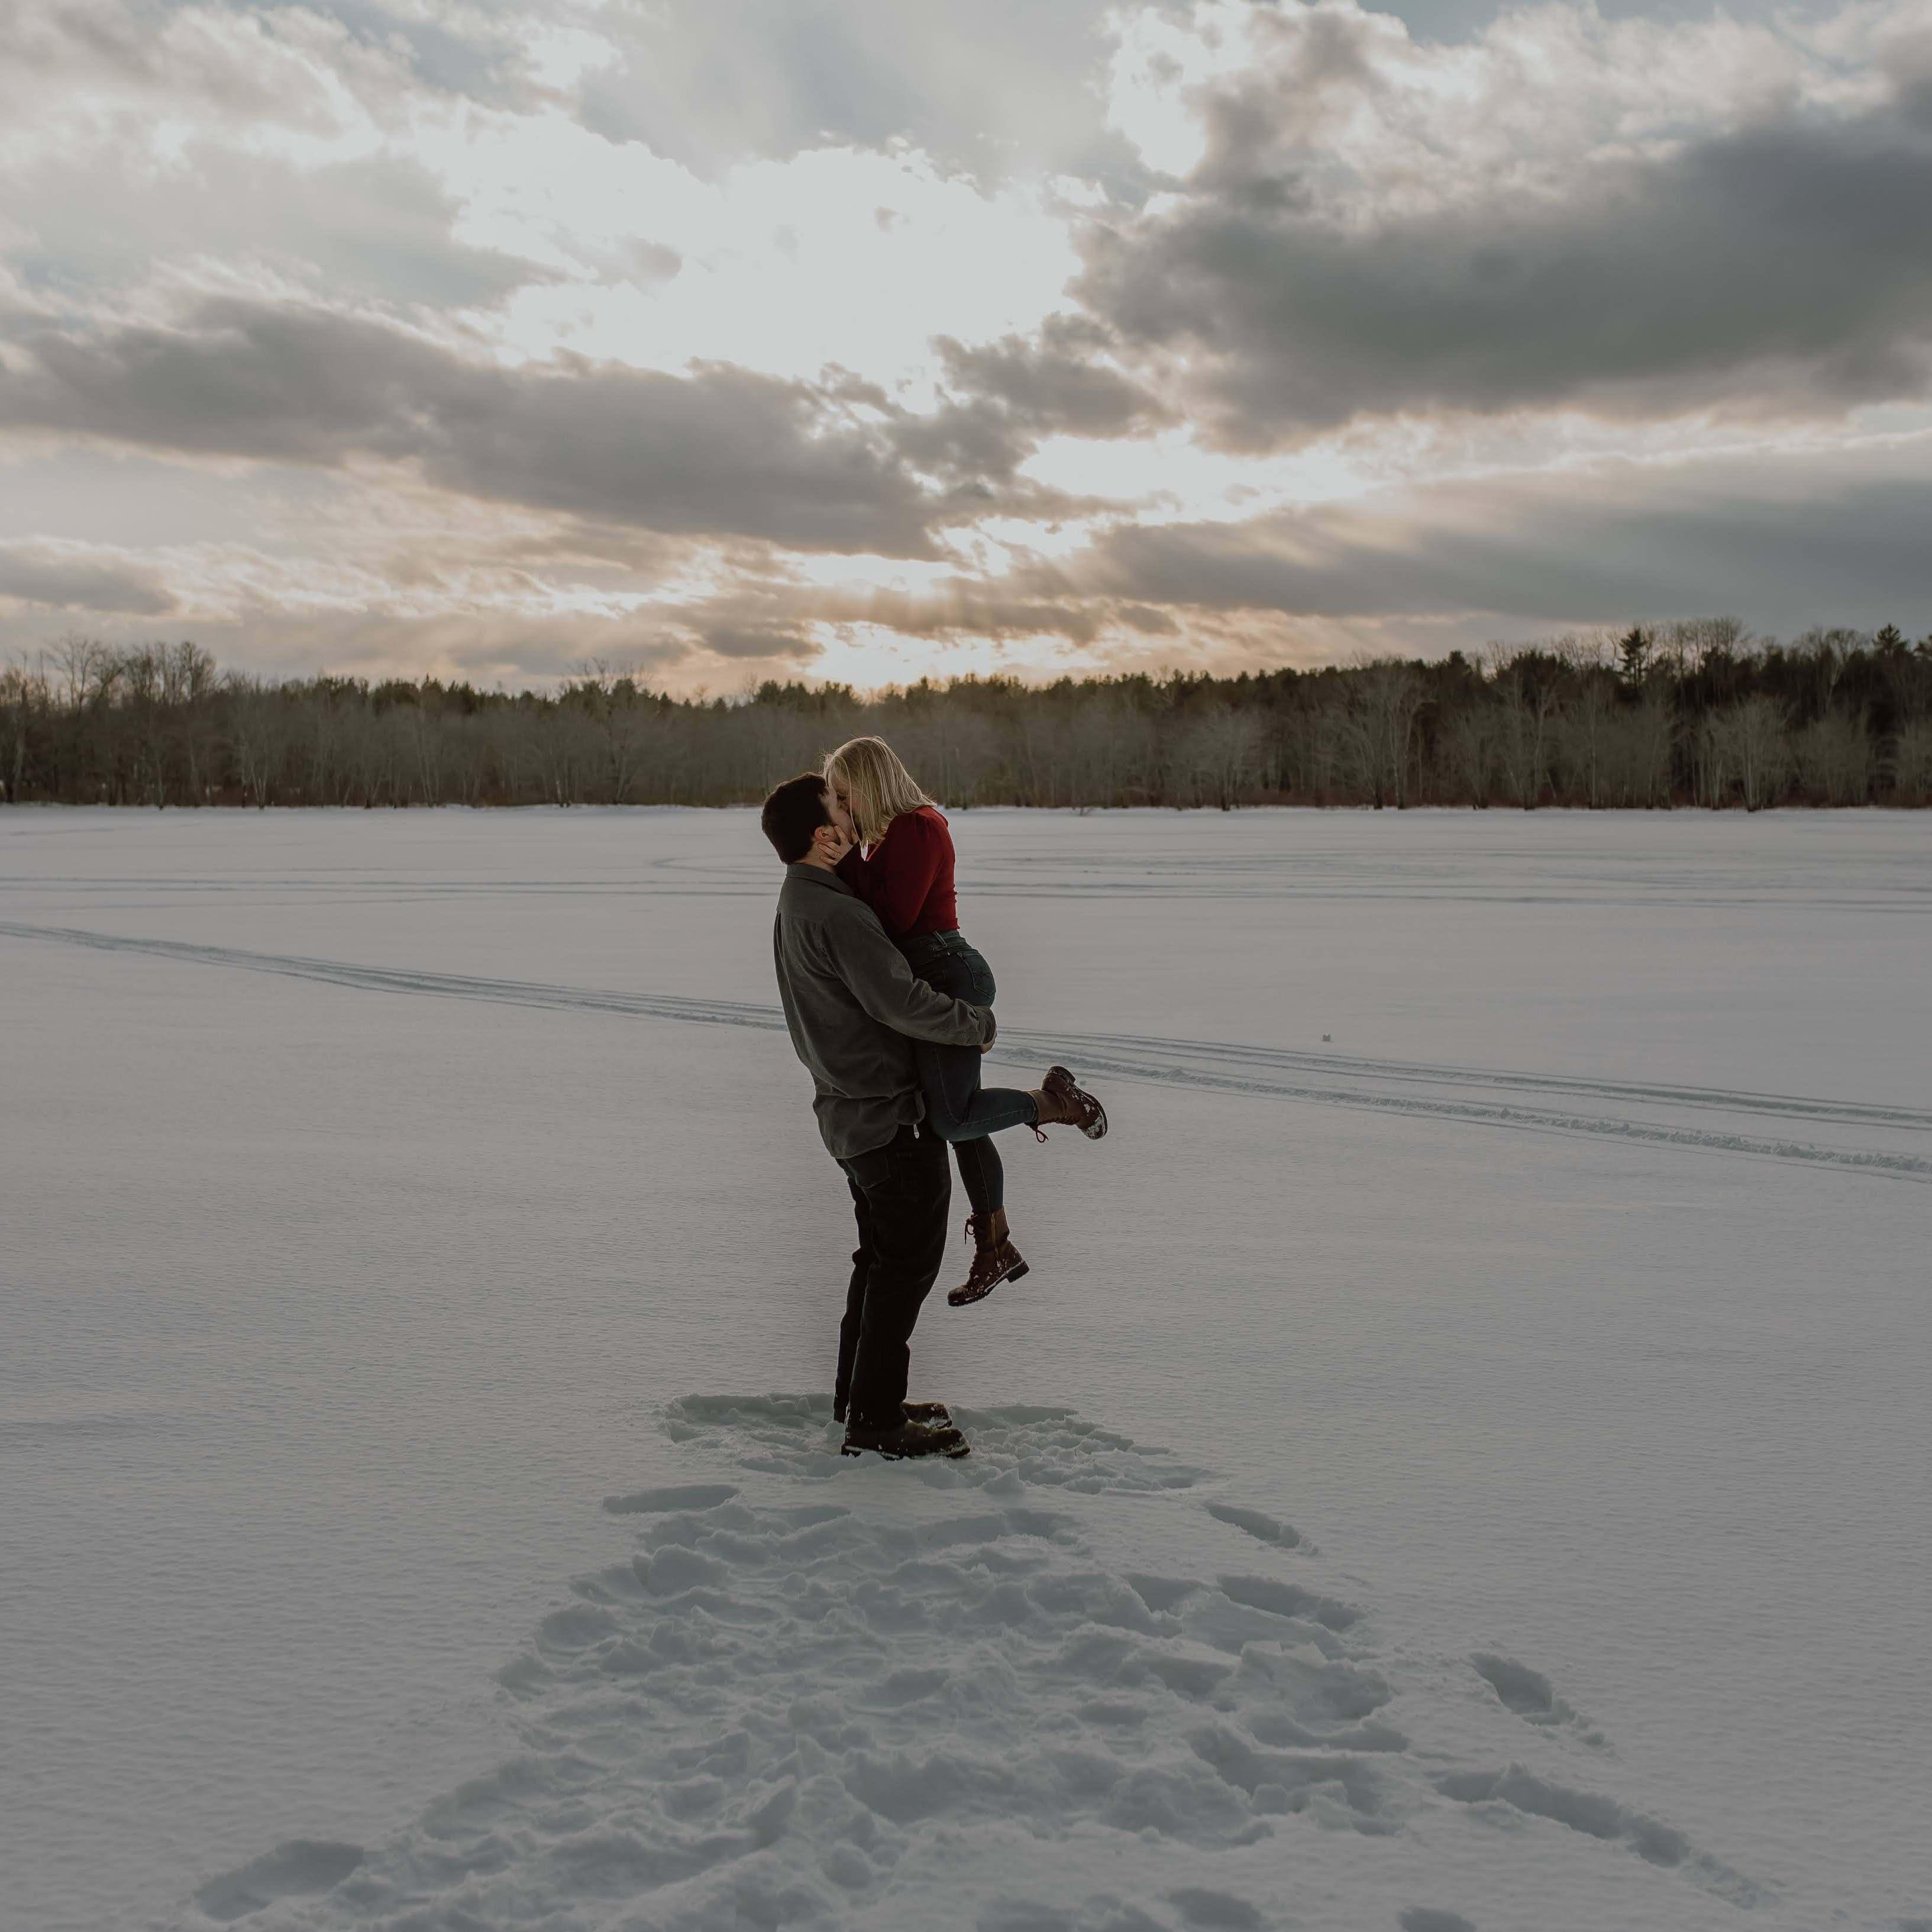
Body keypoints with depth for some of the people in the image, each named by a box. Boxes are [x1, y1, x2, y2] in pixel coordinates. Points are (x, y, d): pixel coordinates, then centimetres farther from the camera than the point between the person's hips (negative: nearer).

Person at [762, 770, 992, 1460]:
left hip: (851, 1112, 10)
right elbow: (901, 1002, -26)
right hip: (893, 1114, -10)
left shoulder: (796, 906, 13)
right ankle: (875, 1418, 0)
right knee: (908, 1260, -4)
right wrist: (978, 1023, -13)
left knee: (884, 1258, 19)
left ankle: (859, 1397, 27)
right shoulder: (836, 913, -21)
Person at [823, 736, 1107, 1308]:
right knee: (959, 1120, 13)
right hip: (928, 981, 10)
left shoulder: (916, 828, -12)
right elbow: (878, 912, 15)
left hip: (948, 976, -10)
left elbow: (892, 917, -19)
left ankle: (1052, 1101, 1)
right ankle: (996, 1250, 21)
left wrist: (848, 849, -13)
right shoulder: (890, 836, 18)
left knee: (951, 1119, -19)